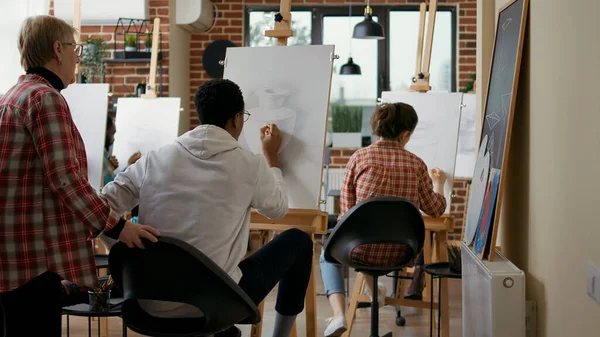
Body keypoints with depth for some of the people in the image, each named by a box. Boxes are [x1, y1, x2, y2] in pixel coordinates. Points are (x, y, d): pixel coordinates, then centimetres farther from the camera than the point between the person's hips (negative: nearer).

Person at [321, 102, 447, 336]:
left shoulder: (359, 157, -7)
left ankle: (339, 314, 7)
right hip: (401, 253, 2)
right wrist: (438, 183, 28)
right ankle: (415, 291, 44)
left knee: (328, 255, 30)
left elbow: (346, 209, -5)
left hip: (361, 250, -2)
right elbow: (435, 209, 7)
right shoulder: (416, 164, -3)